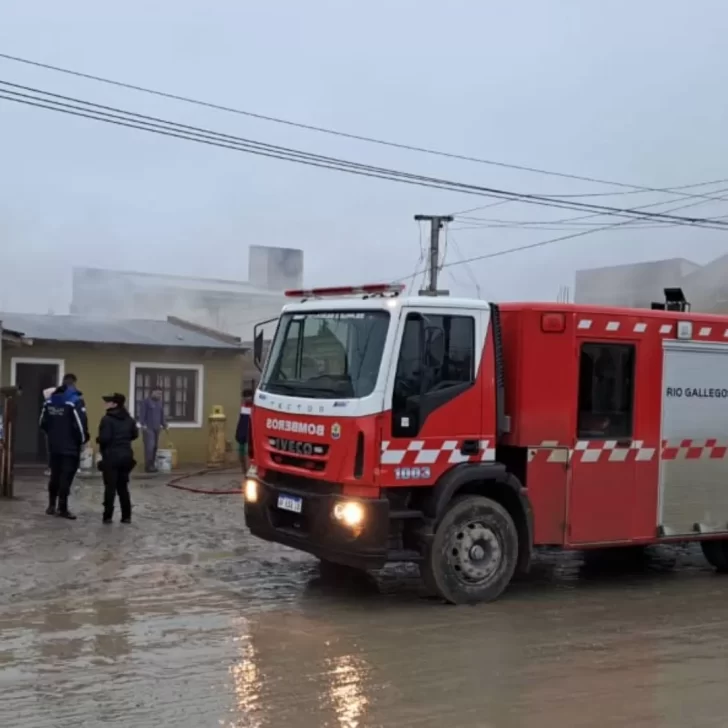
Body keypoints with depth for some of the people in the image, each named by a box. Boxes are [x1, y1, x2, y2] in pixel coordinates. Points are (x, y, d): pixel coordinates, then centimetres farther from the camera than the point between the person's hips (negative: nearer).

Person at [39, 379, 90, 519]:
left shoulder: (50, 400, 7)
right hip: (70, 447, -6)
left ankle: (52, 506, 23)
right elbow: (80, 423, -20)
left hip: (54, 446, 6)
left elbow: (43, 422, 11)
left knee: (55, 476, 17)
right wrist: (83, 439, -4)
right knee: (66, 477, -2)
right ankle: (62, 508, -2)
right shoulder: (75, 400, -14)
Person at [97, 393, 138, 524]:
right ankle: (126, 516, 12)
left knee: (110, 487, 0)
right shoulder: (129, 419, 8)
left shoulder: (107, 419, -13)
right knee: (123, 487, 12)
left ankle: (108, 516, 1)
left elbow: (104, 438, -20)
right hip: (126, 455, 6)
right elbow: (135, 435, 14)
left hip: (111, 456, -6)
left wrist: (98, 440, 1)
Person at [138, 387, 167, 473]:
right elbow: (142, 414, -10)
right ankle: (148, 466, -14)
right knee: (149, 446, -14)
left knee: (155, 447, 1)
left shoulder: (160, 402, 13)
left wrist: (164, 425, 10)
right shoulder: (146, 401, -5)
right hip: (148, 428, -6)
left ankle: (152, 465, 6)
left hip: (156, 428, 6)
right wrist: (143, 425, -18)